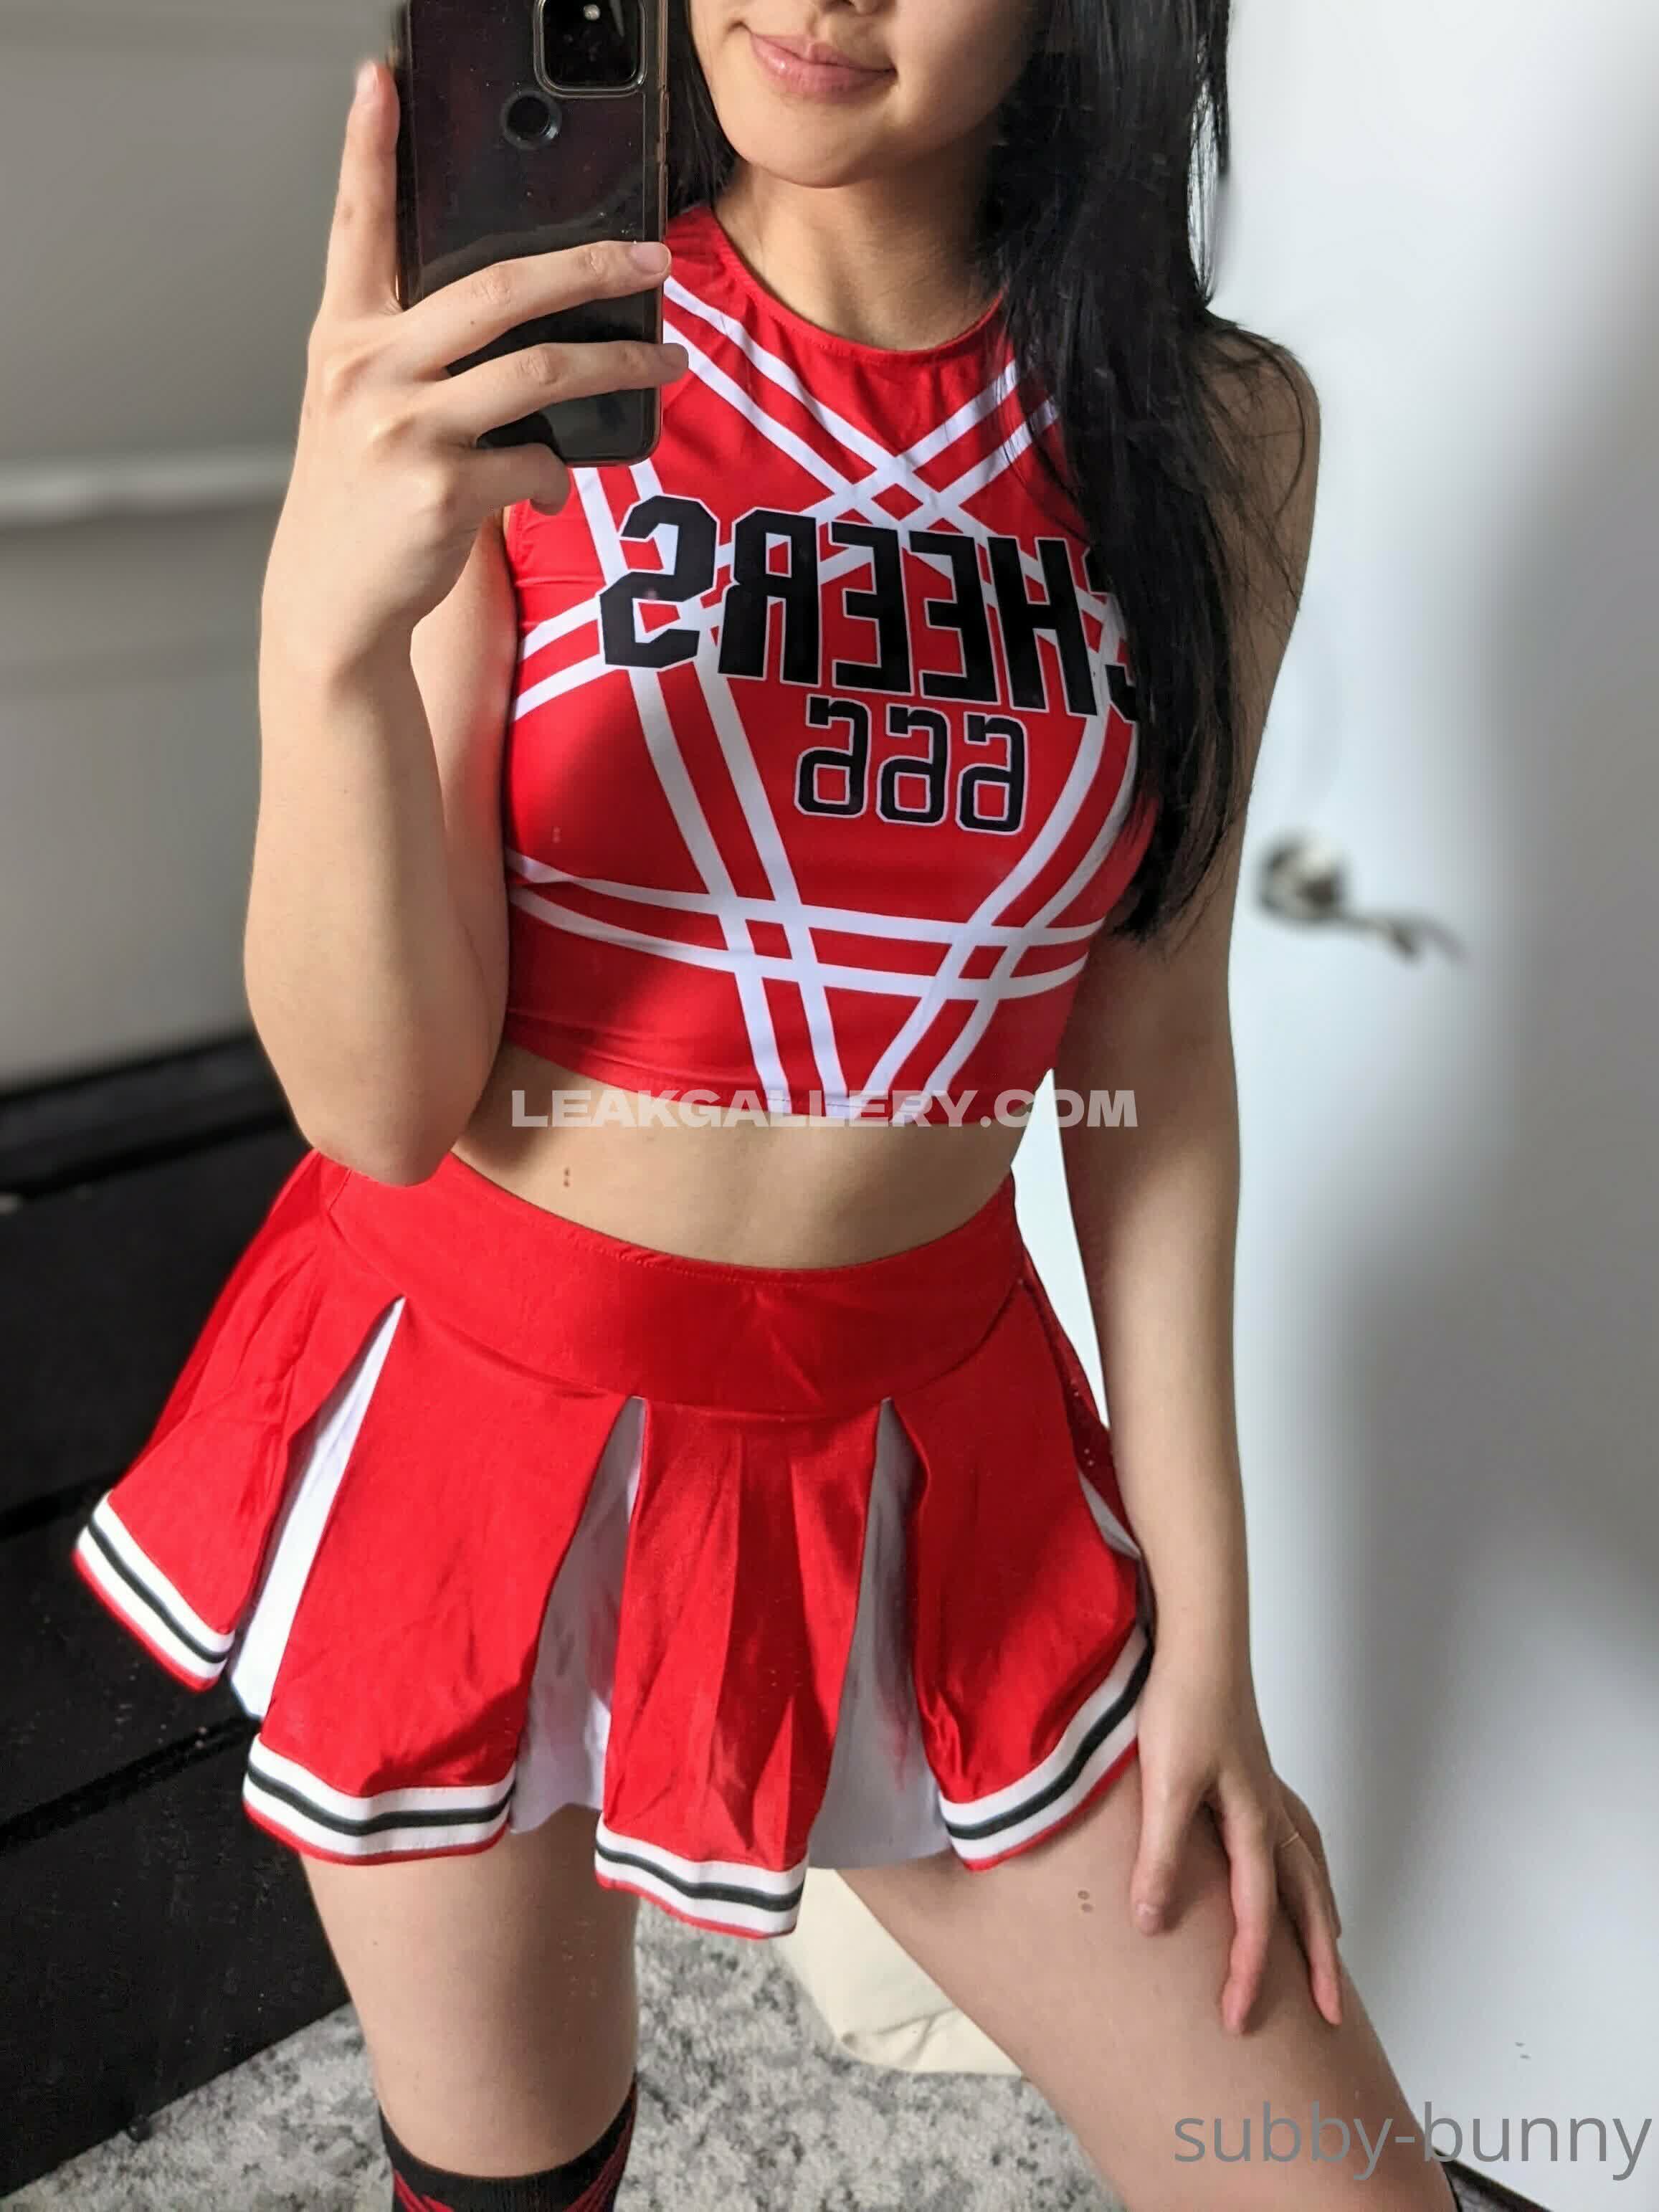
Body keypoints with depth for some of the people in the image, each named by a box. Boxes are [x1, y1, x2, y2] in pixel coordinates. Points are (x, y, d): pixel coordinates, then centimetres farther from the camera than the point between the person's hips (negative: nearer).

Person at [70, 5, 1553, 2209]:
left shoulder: (1218, 436, -5)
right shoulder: (515, 375, -11)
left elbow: (1155, 1047, 1)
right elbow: (380, 1100, -15)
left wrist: (1204, 1628, 3)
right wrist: (328, 623, -33)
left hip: (922, 1445, 2)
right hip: (475, 1413, -1)